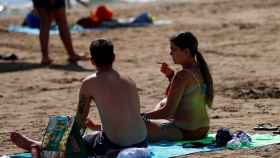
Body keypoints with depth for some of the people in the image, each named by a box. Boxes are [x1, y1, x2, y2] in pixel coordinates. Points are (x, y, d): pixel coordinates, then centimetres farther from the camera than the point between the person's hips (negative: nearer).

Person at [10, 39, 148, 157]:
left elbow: (80, 121, 3)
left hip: (115, 146, -5)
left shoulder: (89, 83, -3)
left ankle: (34, 146, 44)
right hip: (141, 143, 5)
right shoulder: (129, 82, 11)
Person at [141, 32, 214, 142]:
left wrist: (144, 116, -12)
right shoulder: (200, 71, 5)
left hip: (184, 132, -10)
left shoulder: (182, 76, -21)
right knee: (163, 103, 34)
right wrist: (171, 76, 12)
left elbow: (168, 111, -22)